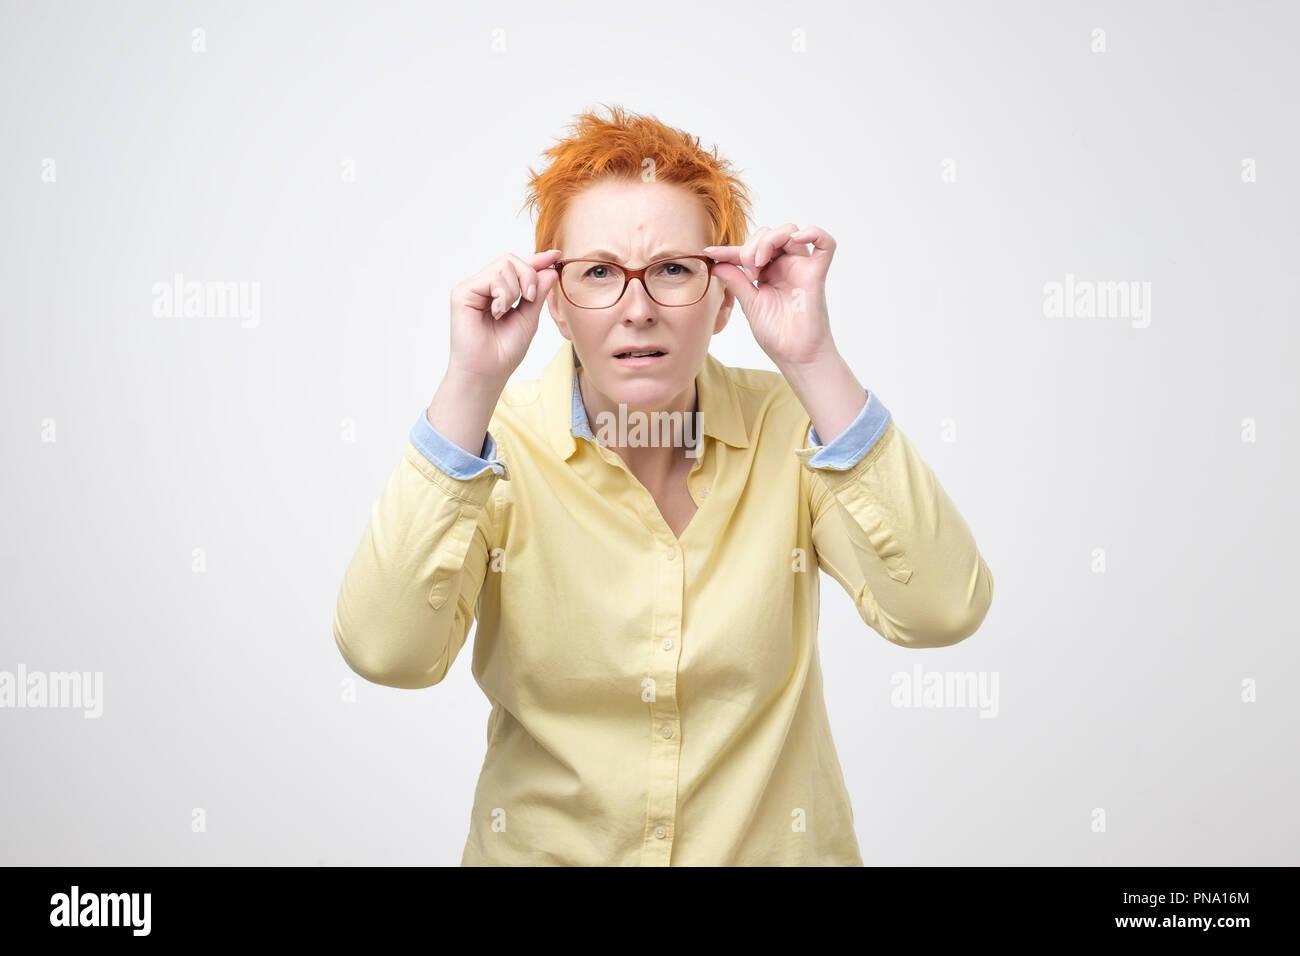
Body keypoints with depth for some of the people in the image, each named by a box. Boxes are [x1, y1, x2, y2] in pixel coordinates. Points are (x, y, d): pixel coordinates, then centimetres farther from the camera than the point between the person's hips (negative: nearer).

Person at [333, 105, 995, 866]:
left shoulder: (788, 425, -7)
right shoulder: (498, 443, -8)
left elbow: (941, 612, -20)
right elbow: (386, 651, -22)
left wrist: (813, 363, -24)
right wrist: (471, 385, -24)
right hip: (546, 847, 0)